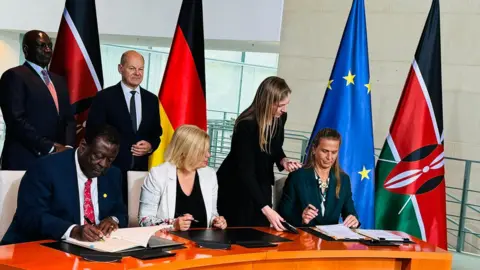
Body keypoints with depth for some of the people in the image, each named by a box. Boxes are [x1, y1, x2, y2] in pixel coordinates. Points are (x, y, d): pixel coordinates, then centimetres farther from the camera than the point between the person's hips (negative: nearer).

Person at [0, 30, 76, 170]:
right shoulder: (14, 76, -3)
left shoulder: (59, 80, 20)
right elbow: (16, 121, -13)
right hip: (24, 161, -6)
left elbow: (69, 119, 15)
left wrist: (68, 147, -4)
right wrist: (49, 148, -16)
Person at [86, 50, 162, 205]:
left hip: (140, 168, 4)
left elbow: (156, 133, 16)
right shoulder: (104, 97, -2)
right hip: (111, 168, -3)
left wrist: (150, 146, -6)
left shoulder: (151, 99, 11)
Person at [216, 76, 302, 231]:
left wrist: (283, 161, -14)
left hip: (261, 186, 6)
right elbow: (245, 172, -31)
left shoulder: (280, 118, -9)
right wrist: (266, 209, -37)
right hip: (235, 187, -6)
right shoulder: (247, 125, -29)